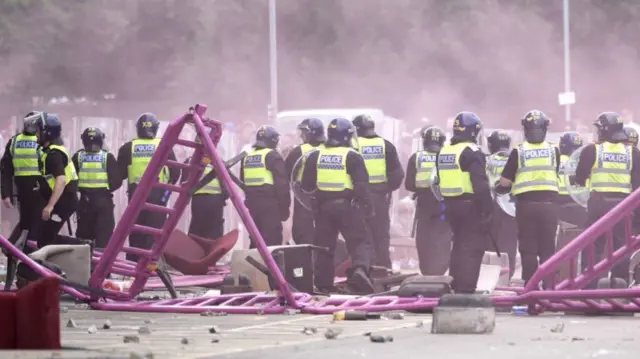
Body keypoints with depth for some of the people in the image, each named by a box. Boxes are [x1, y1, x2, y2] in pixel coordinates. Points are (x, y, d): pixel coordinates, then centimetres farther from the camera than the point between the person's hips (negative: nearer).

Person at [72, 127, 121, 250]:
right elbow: (117, 181, -5)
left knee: (83, 234, 11)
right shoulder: (107, 157, -4)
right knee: (104, 235, 1)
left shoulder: (78, 157, 1)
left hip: (85, 200, 2)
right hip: (103, 200, -2)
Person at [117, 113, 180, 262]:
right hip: (157, 194, -1)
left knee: (135, 232, 8)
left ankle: (133, 262, 9)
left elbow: (120, 174, 3)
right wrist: (167, 186, 17)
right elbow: (175, 172, 1)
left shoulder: (128, 148, 2)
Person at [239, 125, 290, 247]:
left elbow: (243, 182, 21)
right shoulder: (272, 156, -8)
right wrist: (285, 206, -6)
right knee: (272, 241, -7)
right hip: (270, 204, -7)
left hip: (252, 204, 7)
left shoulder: (247, 157, 14)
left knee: (255, 240, 15)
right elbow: (282, 183, -11)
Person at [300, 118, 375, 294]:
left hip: (323, 206, 4)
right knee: (360, 241, -1)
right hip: (347, 205, -4)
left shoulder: (315, 156, 5)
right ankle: (360, 268, -27)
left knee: (324, 244, 11)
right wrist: (368, 206, -3)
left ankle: (323, 284, 11)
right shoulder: (352, 157, -8)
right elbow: (361, 185, -11)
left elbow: (306, 185, 9)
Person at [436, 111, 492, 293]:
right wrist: (487, 209, -19)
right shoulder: (472, 152, -14)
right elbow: (480, 184, -20)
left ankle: (455, 285, 24)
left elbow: (441, 181, 18)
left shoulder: (444, 152, 13)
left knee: (459, 244, 19)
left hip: (451, 204, 8)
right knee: (473, 247, -5)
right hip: (470, 205, -8)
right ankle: (466, 289, -11)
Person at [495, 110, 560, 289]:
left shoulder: (518, 152, -5)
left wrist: (498, 187, 18)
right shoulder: (554, 151, 2)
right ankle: (548, 286, 4)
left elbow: (505, 182, -3)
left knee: (528, 249, 4)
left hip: (526, 205, -1)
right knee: (547, 248, 8)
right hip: (548, 203, 1)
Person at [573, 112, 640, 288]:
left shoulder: (592, 150, -4)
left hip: (599, 202, -2)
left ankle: (588, 287, 0)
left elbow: (580, 179, 2)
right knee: (620, 246, 7)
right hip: (622, 203, 2)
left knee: (593, 246, 4)